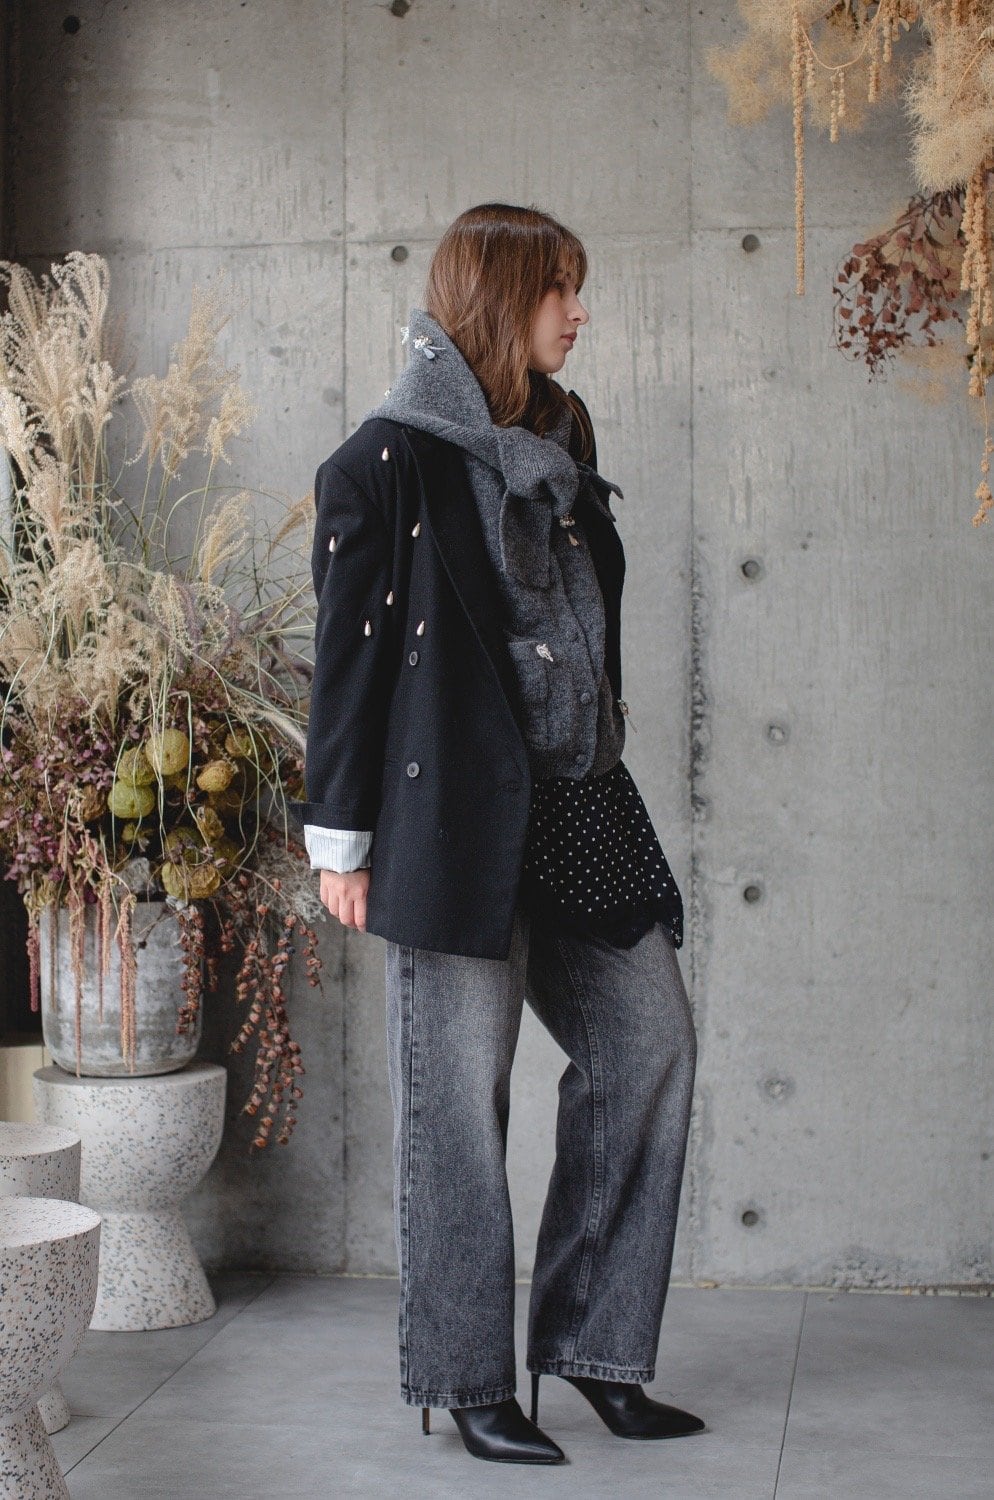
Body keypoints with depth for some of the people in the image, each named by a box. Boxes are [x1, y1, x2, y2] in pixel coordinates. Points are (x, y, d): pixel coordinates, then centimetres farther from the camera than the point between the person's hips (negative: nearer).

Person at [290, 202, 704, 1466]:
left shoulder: (558, 450, 16)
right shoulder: (390, 462, -5)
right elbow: (349, 652, -7)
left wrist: (602, 779, 18)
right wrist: (339, 837, -9)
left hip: (577, 807, 8)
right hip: (458, 815, -7)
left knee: (652, 1043, 4)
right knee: (458, 1097, 0)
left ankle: (589, 1340, 18)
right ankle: (469, 1382, 14)